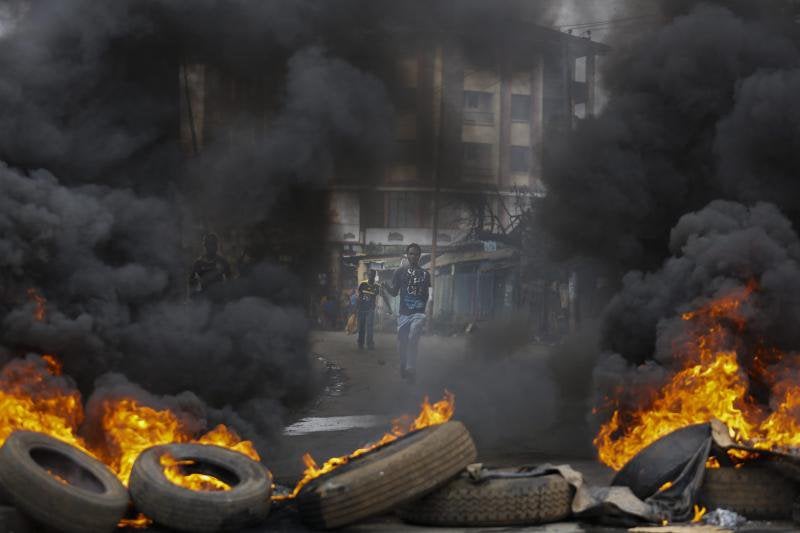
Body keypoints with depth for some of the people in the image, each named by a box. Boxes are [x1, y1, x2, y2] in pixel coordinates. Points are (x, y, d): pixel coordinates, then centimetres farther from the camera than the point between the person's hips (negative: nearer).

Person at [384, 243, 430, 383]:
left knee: (413, 338, -21)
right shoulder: (400, 272, 7)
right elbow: (394, 292, 7)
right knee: (401, 343, 6)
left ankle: (410, 369, -21)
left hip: (418, 313, -1)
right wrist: (385, 286, -13)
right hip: (403, 312, 1)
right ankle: (403, 367, 26)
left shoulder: (425, 274, 9)